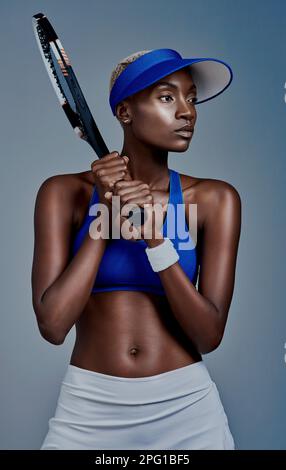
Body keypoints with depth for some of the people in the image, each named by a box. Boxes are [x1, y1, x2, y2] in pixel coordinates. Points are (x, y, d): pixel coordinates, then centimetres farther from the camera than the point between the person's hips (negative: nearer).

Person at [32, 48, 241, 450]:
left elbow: (209, 336, -9)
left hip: (186, 406, 1)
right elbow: (53, 324, -13)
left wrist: (156, 238, -19)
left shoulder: (214, 200, -4)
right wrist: (106, 213, -14)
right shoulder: (65, 192, -5)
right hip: (88, 408, 0)